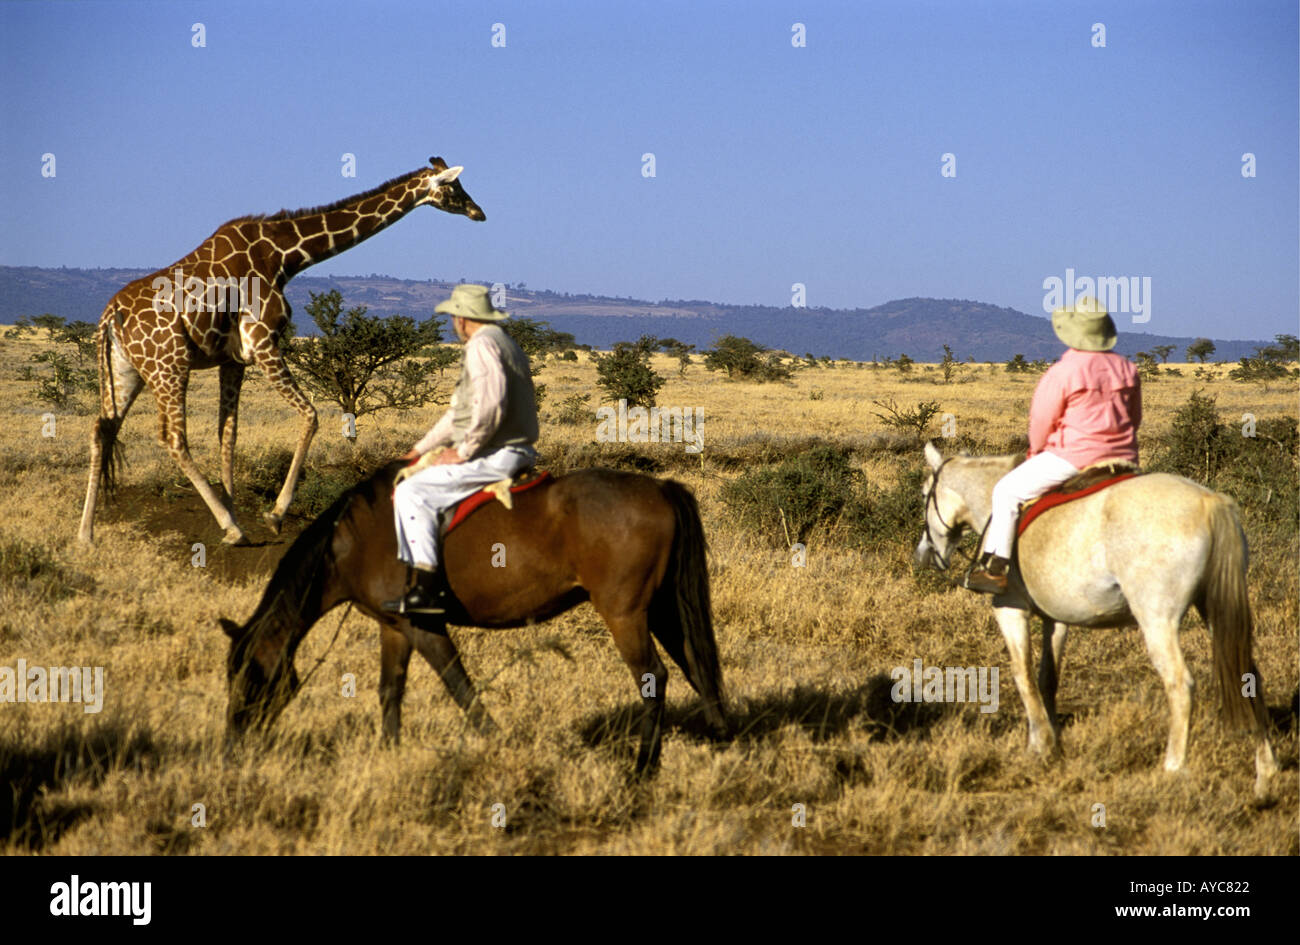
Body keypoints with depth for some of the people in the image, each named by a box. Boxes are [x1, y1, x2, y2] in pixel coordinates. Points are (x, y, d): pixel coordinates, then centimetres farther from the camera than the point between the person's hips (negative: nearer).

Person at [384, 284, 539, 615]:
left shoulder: (482, 345, -13)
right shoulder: (503, 342, 21)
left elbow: (490, 405, -27)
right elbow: (461, 408, 26)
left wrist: (464, 451, -17)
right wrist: (422, 448, 25)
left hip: (496, 456, -11)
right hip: (513, 452, 11)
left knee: (411, 492, -13)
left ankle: (426, 587, -20)